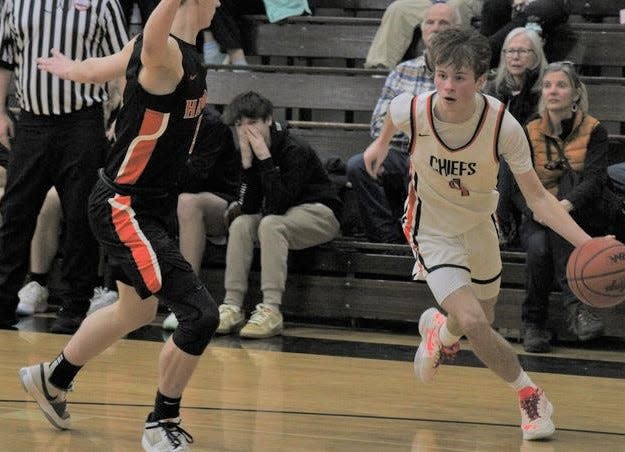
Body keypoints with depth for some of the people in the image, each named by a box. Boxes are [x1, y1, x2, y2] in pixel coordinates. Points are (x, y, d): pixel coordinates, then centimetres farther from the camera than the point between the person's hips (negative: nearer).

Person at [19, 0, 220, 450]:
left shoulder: (188, 53, 4)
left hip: (157, 204, 10)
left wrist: (67, 68, 42)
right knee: (201, 315, -13)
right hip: (123, 207, -10)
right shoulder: (164, 53, -23)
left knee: (136, 312, 26)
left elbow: (100, 67, 21)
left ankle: (52, 379, 48)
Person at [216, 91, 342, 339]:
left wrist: (265, 159, -31)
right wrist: (247, 161, -19)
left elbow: (278, 205, -30)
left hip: (320, 214, -7)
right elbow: (250, 209, -10)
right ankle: (232, 307, -22)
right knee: (240, 224, -18)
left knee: (270, 224, -32)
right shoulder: (250, 152, -2)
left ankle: (271, 311, -38)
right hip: (282, 216, 7)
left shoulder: (295, 151, -22)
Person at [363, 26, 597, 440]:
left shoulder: (503, 126, -29)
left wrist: (586, 242, -38)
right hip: (434, 231, -2)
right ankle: (529, 394, 4)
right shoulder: (412, 111, -29)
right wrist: (382, 143, 19)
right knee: (472, 322, -20)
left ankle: (439, 328, 58)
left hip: (479, 226, 2)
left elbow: (537, 197, -24)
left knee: (482, 319, 21)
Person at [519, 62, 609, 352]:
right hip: (537, 220, 1)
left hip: (584, 221, -1)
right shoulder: (530, 133, 6)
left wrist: (565, 204, -34)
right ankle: (534, 325, -29)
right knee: (538, 247, -34)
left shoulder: (594, 131, 0)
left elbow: (595, 179, -15)